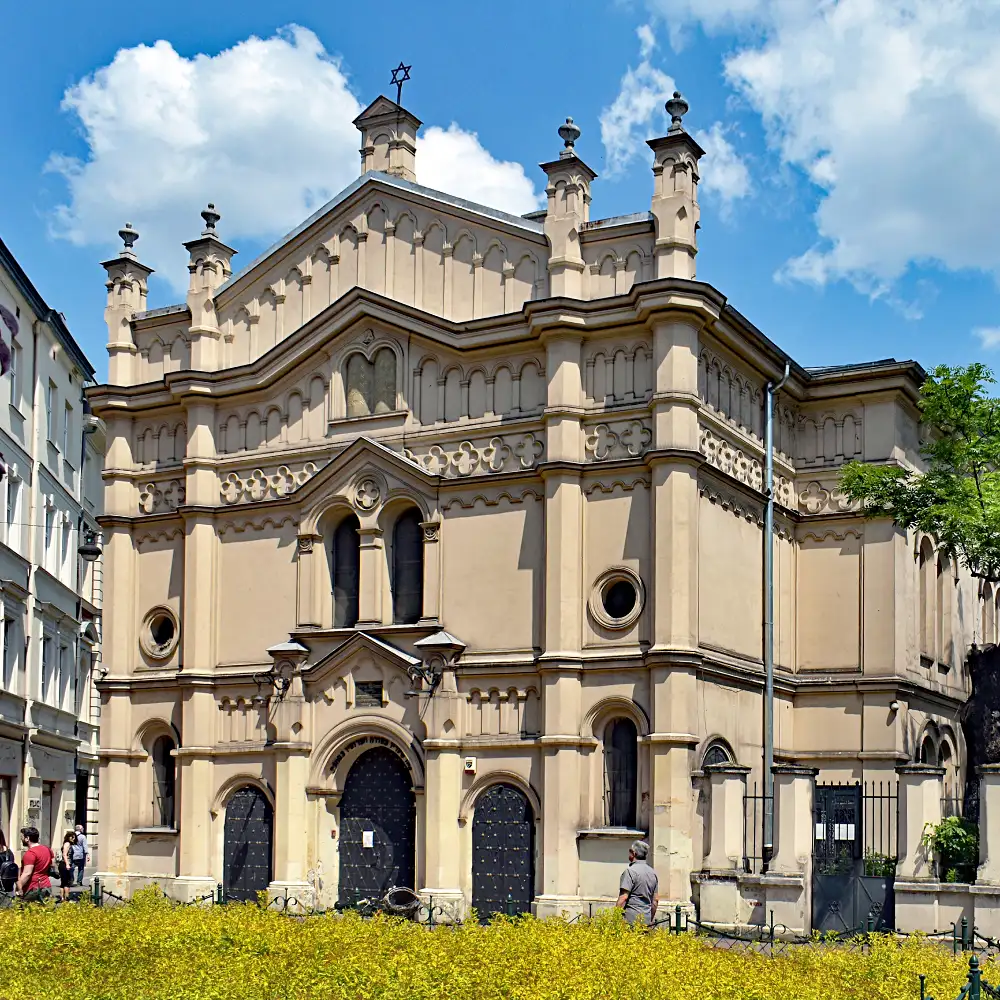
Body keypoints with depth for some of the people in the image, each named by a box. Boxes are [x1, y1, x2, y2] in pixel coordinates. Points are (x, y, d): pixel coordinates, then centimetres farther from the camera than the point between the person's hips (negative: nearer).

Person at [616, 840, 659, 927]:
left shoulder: (630, 871, -10)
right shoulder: (653, 873, 14)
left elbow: (623, 897, -15)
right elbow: (655, 900, 18)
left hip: (631, 920, -7)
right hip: (646, 920, 7)